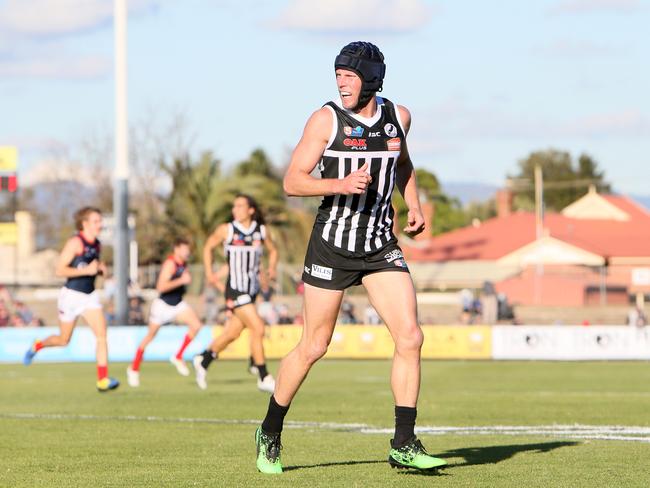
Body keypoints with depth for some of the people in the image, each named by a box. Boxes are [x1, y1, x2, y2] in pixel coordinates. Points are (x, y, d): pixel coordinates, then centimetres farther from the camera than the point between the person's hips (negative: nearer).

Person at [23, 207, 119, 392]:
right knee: (64, 340, 9)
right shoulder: (75, 242, -16)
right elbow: (59, 270, -20)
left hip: (90, 296, 5)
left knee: (101, 334, -13)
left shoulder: (97, 245, 6)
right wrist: (86, 270, -26)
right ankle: (36, 347, 41)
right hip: (72, 295, -5)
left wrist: (101, 269, 0)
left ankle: (103, 380, -16)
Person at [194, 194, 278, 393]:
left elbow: (273, 251, 19)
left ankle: (203, 361, 36)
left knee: (232, 333, 13)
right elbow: (208, 247, 10)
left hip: (252, 290, 5)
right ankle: (264, 378, -6)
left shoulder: (261, 231, 4)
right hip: (235, 290, -5)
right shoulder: (226, 230, -5)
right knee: (258, 329, -14)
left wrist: (272, 268, 0)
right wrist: (209, 273, 0)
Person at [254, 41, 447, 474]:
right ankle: (270, 434, 21)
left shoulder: (398, 116, 5)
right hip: (332, 245, -4)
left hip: (382, 247, 4)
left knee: (410, 337, -9)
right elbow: (292, 182, -11)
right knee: (314, 347, 2)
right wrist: (340, 184, -26)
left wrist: (414, 207, 11)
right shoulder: (326, 120, -9)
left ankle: (404, 445, -3)